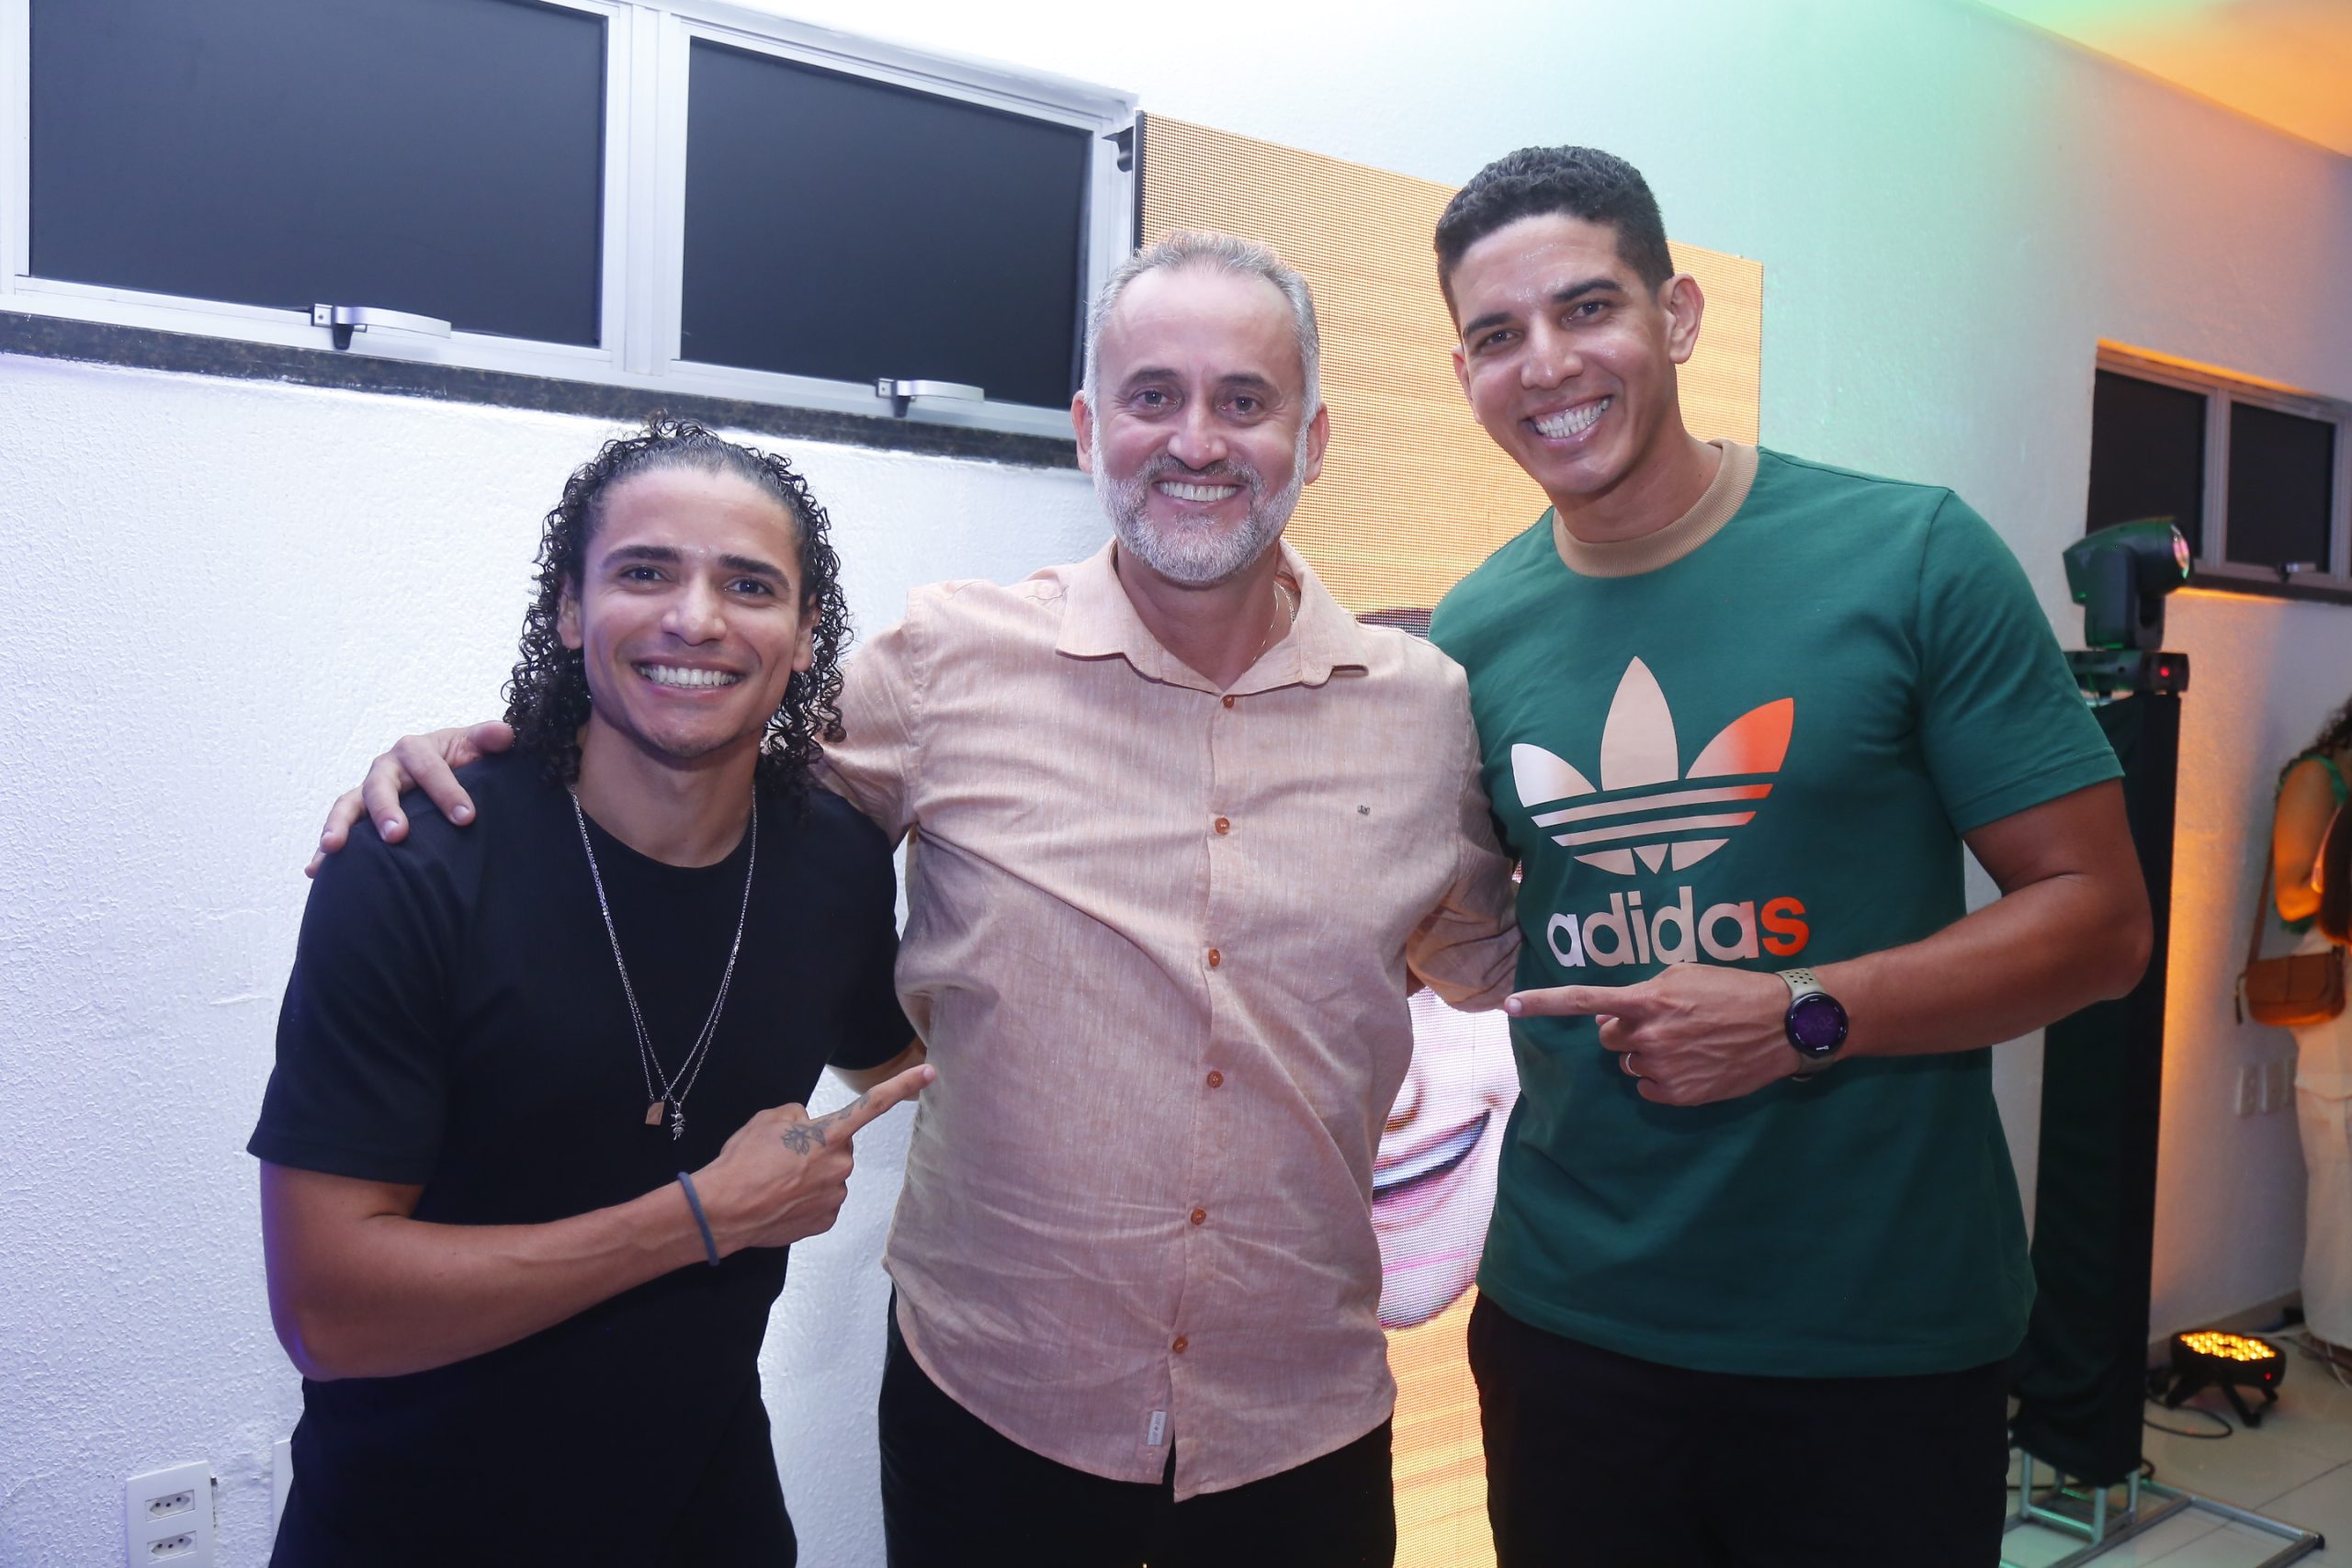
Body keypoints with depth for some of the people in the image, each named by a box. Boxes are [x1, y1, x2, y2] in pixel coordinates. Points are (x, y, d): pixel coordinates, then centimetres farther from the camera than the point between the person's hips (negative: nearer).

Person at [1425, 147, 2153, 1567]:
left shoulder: (1912, 557, -9)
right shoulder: (1475, 631, 1)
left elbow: (2099, 916, -8)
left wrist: (1804, 1016, -19)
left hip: (1886, 1341, -2)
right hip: (1567, 1316, 3)